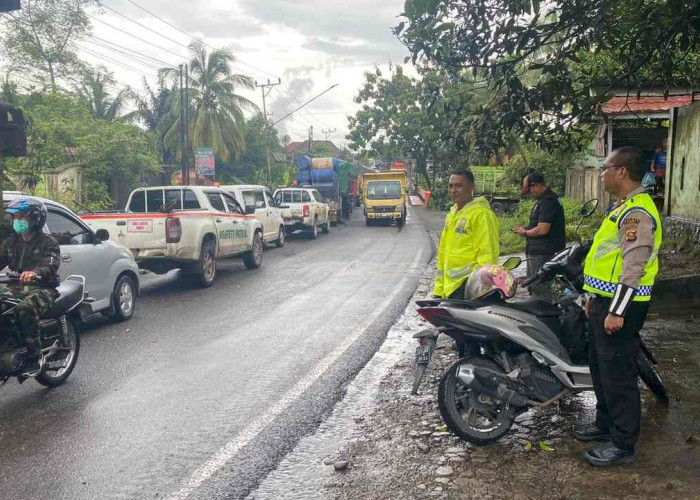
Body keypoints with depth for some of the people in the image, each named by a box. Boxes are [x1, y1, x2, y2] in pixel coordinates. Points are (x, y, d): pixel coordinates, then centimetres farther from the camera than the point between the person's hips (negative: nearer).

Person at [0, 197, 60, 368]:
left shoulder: (48, 243, -1)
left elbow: (50, 267, -19)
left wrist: (34, 272, -41)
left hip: (42, 288, -6)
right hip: (16, 287, 6)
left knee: (25, 309, -35)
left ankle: (34, 356, -26)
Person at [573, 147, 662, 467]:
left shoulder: (637, 212, -18)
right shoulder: (623, 207, 16)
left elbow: (634, 267, -25)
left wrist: (616, 311, -26)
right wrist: (595, 300, 23)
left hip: (620, 305, -11)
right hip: (605, 302, 11)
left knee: (618, 374, -3)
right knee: (601, 367, 20)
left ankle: (623, 444, 9)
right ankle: (606, 423, 35)